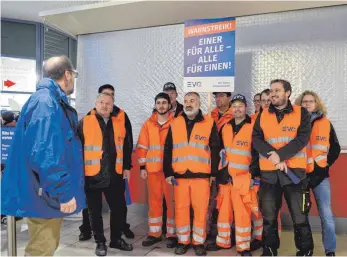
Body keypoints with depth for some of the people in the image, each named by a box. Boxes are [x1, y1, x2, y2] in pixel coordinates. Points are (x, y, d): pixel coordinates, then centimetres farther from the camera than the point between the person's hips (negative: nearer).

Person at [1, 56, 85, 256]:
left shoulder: (53, 101, 14)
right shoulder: (46, 102, -19)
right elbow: (45, 154, -28)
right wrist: (64, 192, -24)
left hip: (51, 193, 11)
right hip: (46, 195, -11)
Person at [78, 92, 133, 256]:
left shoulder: (121, 120, 6)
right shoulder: (85, 122, -1)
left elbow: (127, 146, 11)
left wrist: (126, 167, 9)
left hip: (115, 174, 2)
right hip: (92, 175, -2)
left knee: (119, 208, 10)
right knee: (95, 210, 10)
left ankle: (116, 239, 30)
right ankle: (100, 242, 27)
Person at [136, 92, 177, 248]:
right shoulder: (148, 124, 8)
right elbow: (142, 147, 9)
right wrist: (142, 167, 3)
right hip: (153, 169, 3)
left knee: (172, 201, 4)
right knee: (154, 201, 10)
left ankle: (172, 234, 16)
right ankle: (154, 233, 22)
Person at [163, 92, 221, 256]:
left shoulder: (209, 123, 4)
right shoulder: (175, 124, 9)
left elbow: (215, 149, 4)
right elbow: (167, 150, 9)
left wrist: (213, 172, 0)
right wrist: (168, 172, 4)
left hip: (201, 175, -2)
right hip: (179, 175, 2)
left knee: (200, 209, 3)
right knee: (180, 209, 7)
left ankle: (199, 242, 18)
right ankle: (182, 241, 22)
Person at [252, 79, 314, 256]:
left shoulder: (301, 113, 2)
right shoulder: (263, 115, 9)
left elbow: (302, 139, -10)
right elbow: (256, 139, -1)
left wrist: (278, 155, -19)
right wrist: (272, 156, -17)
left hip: (294, 171, -2)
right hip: (268, 172, 3)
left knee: (299, 216, 5)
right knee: (268, 216, 12)